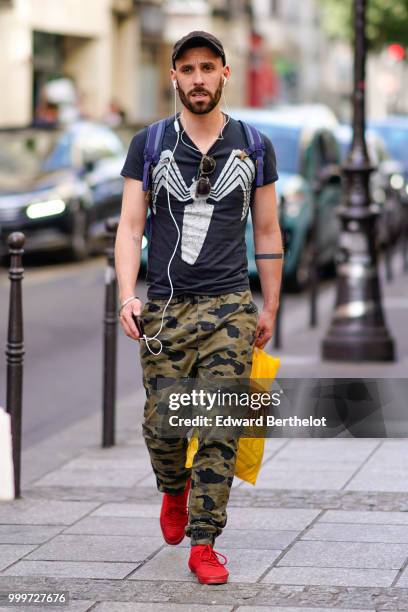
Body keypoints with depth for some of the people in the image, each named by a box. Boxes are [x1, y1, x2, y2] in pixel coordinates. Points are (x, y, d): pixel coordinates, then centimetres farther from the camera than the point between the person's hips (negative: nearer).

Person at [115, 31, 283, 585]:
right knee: (162, 424, 3)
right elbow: (130, 228, 1)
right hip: (164, 308, 0)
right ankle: (174, 489, 36)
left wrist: (269, 308, 10)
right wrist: (127, 297, -12)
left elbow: (268, 233, 12)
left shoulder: (254, 148, 7)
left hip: (229, 309, 0)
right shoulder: (149, 144, 5)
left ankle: (204, 544, 1)